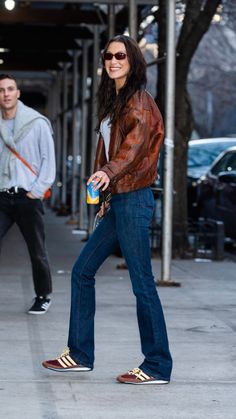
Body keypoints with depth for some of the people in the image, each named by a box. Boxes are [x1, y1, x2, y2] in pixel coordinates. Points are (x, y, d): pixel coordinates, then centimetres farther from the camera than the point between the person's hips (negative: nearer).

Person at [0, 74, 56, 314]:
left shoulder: (37, 123, -1)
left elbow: (49, 159, -1)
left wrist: (37, 190, -8)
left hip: (28, 197, -2)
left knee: (37, 252, 5)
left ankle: (43, 297, 22)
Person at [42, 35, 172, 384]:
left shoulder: (139, 101, -10)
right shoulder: (114, 102, 17)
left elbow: (138, 138, -27)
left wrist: (110, 171, -42)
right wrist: (106, 189, 15)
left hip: (134, 199, -10)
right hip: (116, 200, 10)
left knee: (142, 284, -6)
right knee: (82, 272, 12)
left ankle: (158, 367, 1)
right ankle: (80, 355, 19)